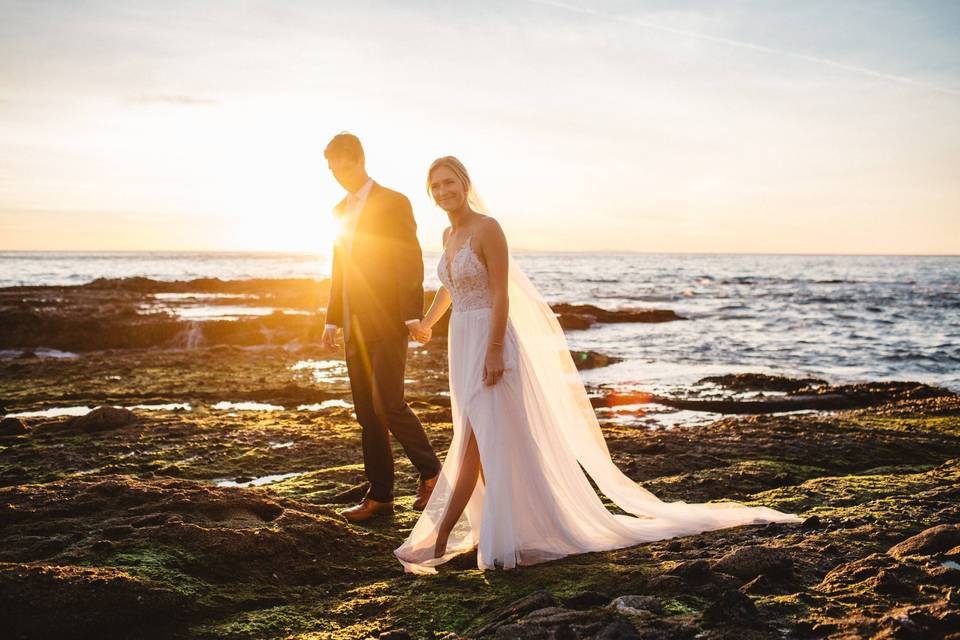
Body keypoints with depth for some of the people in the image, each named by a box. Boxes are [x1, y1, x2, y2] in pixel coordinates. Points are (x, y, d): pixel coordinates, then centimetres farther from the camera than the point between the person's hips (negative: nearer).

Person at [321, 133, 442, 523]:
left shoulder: (394, 203, -5)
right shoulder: (341, 210, 17)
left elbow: (411, 262, -12)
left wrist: (412, 316, -20)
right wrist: (332, 320, 16)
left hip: (387, 325, -7)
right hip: (355, 328, 7)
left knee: (388, 405, -13)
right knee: (367, 412, 7)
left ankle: (429, 471, 8)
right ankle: (380, 495, 13)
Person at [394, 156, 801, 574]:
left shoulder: (487, 228, -13)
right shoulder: (449, 235, 12)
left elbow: (501, 294, -18)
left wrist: (494, 353, -22)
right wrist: (427, 323, 38)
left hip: (490, 342, -9)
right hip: (463, 343, 9)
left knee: (476, 442, -8)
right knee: (482, 444, 12)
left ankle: (438, 539, -8)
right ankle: (498, 530, 21)